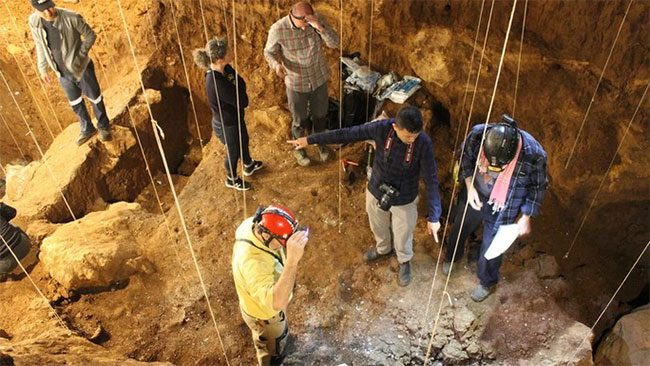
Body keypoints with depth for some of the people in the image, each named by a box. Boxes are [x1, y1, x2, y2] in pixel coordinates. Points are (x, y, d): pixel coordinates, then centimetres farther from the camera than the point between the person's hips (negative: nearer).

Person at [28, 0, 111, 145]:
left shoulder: (71, 18, -26)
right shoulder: (34, 22, -13)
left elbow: (90, 35, -12)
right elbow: (40, 45, 3)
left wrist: (80, 55, -19)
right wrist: (42, 69, 8)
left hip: (81, 68, -4)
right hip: (62, 72, 4)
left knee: (94, 98, 15)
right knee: (75, 103, 21)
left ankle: (104, 127, 40)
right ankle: (87, 129, 44)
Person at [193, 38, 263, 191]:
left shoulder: (225, 69, -13)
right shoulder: (216, 82, -41)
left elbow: (241, 83, -4)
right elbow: (243, 102, -32)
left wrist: (235, 84, -20)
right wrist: (235, 84, -21)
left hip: (235, 117, 8)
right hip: (226, 125, -8)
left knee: (243, 142, 32)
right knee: (233, 152, 19)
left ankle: (249, 166, 62)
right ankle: (232, 179, 49)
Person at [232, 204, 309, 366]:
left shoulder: (252, 224, -24)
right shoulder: (252, 262, -49)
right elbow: (277, 303, -61)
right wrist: (292, 260, -69)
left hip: (265, 298, 7)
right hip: (265, 313, -7)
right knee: (272, 352, 26)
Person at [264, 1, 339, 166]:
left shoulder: (317, 21, -16)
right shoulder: (278, 29, -22)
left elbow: (335, 43, -22)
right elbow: (269, 52, -8)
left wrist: (320, 27, -38)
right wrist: (276, 65, -30)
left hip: (319, 79, 3)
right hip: (296, 83, -2)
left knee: (320, 115, 22)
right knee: (300, 120, 15)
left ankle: (320, 142, 51)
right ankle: (298, 148, 44)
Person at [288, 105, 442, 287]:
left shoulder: (424, 143, -30)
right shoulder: (382, 128, -26)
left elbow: (431, 180, -26)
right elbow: (346, 134, -17)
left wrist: (434, 216, -31)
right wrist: (310, 140, -13)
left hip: (404, 199, -2)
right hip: (376, 192, 3)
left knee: (402, 235, 22)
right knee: (378, 227, 29)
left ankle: (404, 261, 55)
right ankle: (383, 248, 63)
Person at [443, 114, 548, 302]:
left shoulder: (534, 154, -32)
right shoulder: (478, 133, -28)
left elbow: (537, 187, -12)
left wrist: (526, 216, -10)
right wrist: (469, 186, -16)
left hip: (502, 210, -2)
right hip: (474, 197, 3)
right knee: (459, 230, 27)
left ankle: (487, 282, 49)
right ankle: (452, 256, 61)